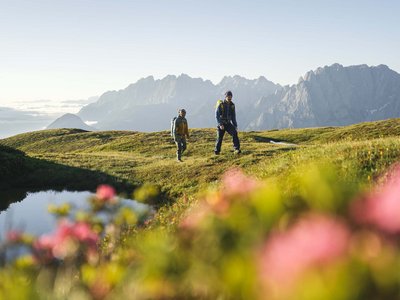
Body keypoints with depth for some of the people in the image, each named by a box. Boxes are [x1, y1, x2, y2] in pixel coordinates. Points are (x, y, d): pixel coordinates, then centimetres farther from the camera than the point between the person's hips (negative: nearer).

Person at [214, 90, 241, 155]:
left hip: (228, 124, 3)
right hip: (221, 124, -3)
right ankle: (217, 151, 20)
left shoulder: (232, 105, 2)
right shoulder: (220, 104, -13)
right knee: (219, 138, -1)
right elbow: (217, 115, -15)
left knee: (234, 133, -19)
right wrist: (220, 124, -24)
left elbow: (233, 116, 10)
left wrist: (235, 125, 4)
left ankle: (236, 149, -21)